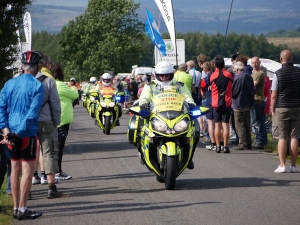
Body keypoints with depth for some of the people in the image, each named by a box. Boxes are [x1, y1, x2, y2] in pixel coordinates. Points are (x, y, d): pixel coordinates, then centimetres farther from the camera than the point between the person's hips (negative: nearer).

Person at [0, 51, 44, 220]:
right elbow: (33, 112, -17)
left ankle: (16, 207, 17)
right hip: (28, 133, -6)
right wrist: (19, 132, -15)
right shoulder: (37, 86, -9)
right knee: (27, 170, -2)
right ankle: (22, 209, -3)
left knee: (15, 169, 12)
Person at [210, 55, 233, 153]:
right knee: (225, 125, -1)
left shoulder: (213, 76, -3)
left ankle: (218, 146, 3)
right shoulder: (229, 75, -3)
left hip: (216, 103, 0)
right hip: (227, 103, 0)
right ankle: (225, 146, -4)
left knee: (217, 125, 5)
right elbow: (232, 87, 8)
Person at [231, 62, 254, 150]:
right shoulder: (249, 77, 7)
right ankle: (248, 143, 17)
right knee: (247, 124, 13)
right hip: (248, 104, 8)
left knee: (240, 125, -2)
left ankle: (242, 143, -3)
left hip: (239, 105, -8)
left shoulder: (237, 78, -18)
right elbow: (252, 90, 13)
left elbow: (232, 92, -14)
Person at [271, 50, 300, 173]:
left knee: (282, 138, 1)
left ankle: (282, 165, 0)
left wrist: (272, 110, 1)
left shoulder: (278, 74, -7)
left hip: (281, 108, -2)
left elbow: (274, 95, -8)